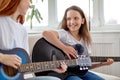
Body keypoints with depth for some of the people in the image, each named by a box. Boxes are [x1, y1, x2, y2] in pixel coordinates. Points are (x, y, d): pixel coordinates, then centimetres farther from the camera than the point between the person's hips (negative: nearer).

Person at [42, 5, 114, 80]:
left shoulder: (85, 40, 12)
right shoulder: (64, 34, -7)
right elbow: (45, 33, -29)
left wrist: (101, 63, 3)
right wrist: (64, 47, -30)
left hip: (81, 72, 7)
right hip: (65, 73, -6)